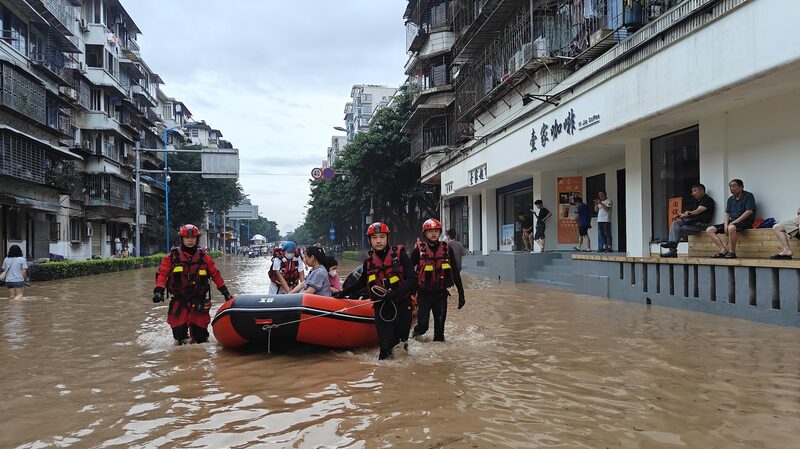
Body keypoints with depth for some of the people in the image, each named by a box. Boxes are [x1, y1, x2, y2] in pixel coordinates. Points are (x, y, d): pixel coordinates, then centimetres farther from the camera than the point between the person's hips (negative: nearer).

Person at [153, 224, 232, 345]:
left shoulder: (203, 256, 8)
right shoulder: (172, 256, 3)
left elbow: (215, 274, 13)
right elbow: (162, 273, -1)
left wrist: (225, 291, 10)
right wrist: (159, 290, -16)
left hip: (199, 302, 1)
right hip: (179, 302, -1)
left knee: (200, 335, 3)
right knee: (179, 330, -7)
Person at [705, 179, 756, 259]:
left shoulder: (748, 196, -2)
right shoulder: (730, 199, 19)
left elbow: (749, 212, -13)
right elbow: (727, 213, 14)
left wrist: (734, 222, -19)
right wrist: (726, 225, -6)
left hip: (746, 221, -8)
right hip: (732, 222, 8)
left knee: (732, 227, -42)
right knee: (709, 230, -9)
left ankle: (732, 252, -26)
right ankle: (723, 250, -14)